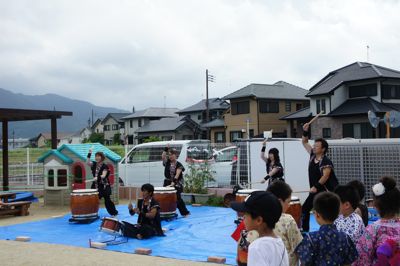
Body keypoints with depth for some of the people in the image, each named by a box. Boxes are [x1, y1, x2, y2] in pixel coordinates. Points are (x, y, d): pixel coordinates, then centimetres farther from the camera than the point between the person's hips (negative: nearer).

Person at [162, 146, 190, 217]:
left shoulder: (179, 165, -8)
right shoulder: (167, 162, 4)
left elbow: (177, 175, -20)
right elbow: (163, 156, -16)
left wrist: (173, 182, -32)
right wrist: (166, 148, -19)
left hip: (176, 183, -4)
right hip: (167, 182, 4)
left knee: (177, 198, -8)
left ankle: (185, 212, 3)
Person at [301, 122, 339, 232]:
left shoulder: (326, 161, -18)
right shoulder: (312, 155, 5)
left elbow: (325, 176, -27)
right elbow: (305, 142, 14)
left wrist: (316, 186, -27)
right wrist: (305, 131, 0)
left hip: (327, 191, -8)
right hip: (315, 190, 9)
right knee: (305, 208, 11)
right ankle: (304, 230, 19)